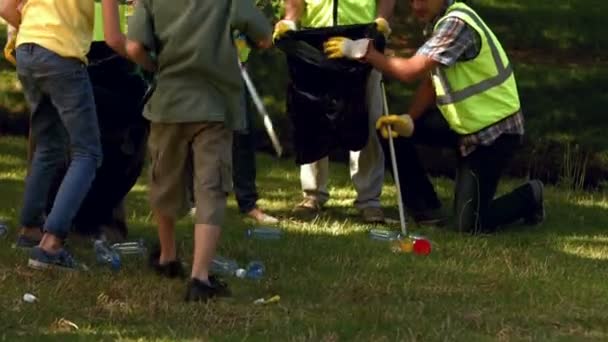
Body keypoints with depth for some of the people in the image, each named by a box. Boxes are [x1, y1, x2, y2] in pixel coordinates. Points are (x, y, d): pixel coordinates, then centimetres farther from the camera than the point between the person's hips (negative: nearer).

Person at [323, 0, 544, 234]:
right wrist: (408, 120, -7)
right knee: (392, 131, 1)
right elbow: (430, 79, 8)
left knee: (469, 224, -7)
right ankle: (424, 207, 15)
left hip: (494, 130, -9)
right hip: (467, 121, 9)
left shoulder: (457, 25, -26)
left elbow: (410, 71, -33)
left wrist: (362, 51, -28)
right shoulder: (438, 21, 4)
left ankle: (530, 196, 19)